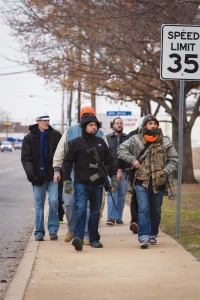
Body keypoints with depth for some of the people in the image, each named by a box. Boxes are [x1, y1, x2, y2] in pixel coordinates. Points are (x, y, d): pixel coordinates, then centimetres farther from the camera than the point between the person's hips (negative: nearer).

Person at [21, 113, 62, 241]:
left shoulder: (56, 135, 3)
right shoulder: (29, 138, 3)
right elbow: (25, 158, 1)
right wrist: (30, 172, -13)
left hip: (53, 174, -1)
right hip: (38, 177, 1)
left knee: (53, 200, -13)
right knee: (39, 205, 5)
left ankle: (53, 230, 0)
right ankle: (39, 232, 13)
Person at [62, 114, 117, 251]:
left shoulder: (101, 142, 11)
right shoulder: (76, 143, 0)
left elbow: (109, 161, 17)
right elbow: (67, 162, 1)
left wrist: (114, 177, 11)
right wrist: (67, 181, -4)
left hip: (97, 184, 4)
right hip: (81, 183, -4)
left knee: (95, 212, 10)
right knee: (81, 209, -17)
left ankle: (94, 239, 18)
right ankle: (78, 238, -25)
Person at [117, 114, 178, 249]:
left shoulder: (165, 142, 5)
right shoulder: (136, 140, 2)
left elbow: (174, 160, 6)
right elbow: (121, 149, 0)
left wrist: (165, 172, -10)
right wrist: (132, 160, -14)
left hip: (158, 182, 2)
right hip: (142, 181, -2)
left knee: (156, 211, 11)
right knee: (143, 209, -12)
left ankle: (153, 235, 27)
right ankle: (144, 237, -16)